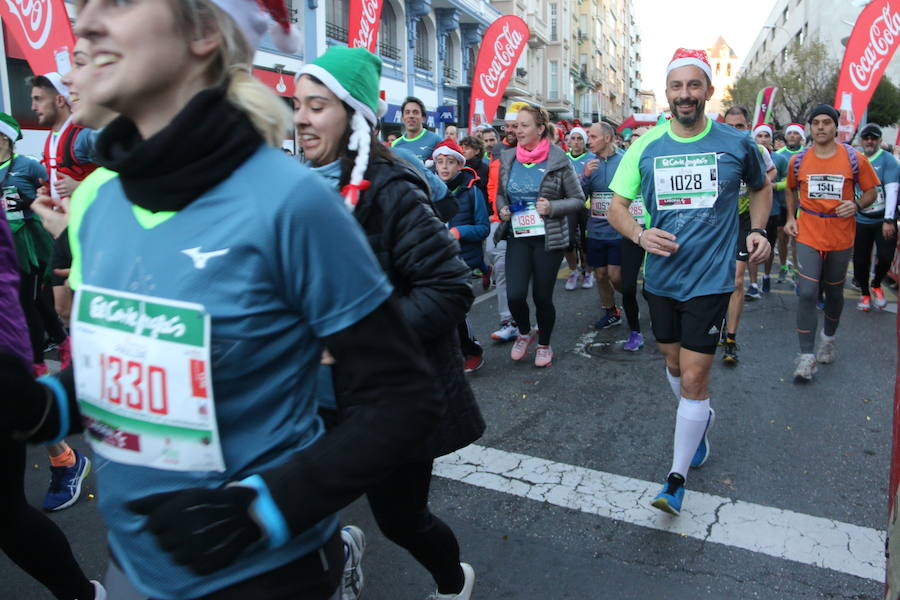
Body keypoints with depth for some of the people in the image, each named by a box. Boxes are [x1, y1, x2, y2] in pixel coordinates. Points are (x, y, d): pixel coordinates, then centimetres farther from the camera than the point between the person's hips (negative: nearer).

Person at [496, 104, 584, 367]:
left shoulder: (558, 160, -6)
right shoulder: (508, 158, 5)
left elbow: (578, 199, -1)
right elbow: (500, 195, 18)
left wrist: (552, 207, -17)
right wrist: (502, 209, -3)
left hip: (549, 237, -2)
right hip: (518, 236, 3)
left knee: (542, 296, 4)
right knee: (515, 295, -9)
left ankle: (544, 344, 30)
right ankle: (525, 332, 24)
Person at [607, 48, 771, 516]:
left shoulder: (737, 144, -3)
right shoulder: (644, 147, -2)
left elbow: (761, 187, 17)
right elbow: (617, 207, 1)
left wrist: (757, 230, 2)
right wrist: (640, 234, -19)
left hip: (710, 279, -3)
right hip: (660, 276, 3)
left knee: (694, 377, -4)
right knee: (674, 363, 19)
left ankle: (677, 478, 9)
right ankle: (700, 418, 50)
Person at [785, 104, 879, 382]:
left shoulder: (854, 159, -3)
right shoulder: (798, 160, 1)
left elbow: (870, 191, 5)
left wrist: (856, 205, -15)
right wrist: (791, 217, 5)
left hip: (841, 236, 1)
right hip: (808, 234, 0)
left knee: (834, 292, 14)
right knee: (807, 293, -12)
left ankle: (828, 338, 40)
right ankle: (807, 357, -7)